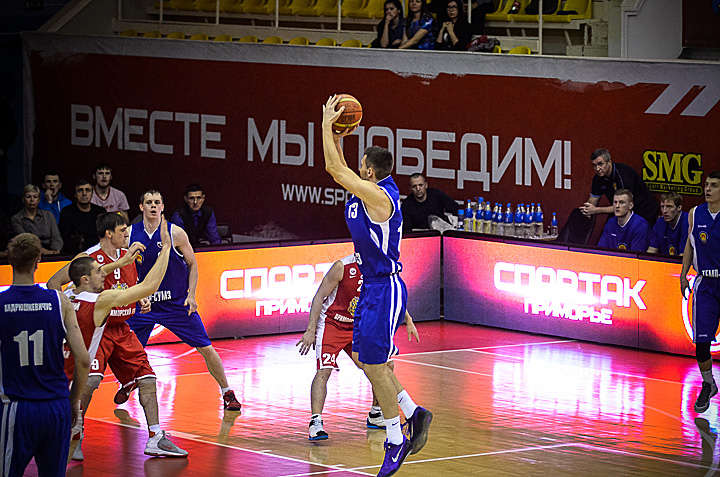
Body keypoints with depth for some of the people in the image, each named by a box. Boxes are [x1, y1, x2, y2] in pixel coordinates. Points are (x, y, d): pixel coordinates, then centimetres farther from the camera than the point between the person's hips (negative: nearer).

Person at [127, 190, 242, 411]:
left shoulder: (175, 233, -11)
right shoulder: (130, 234, -5)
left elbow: (192, 264, 0)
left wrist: (191, 296, -8)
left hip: (177, 302, -2)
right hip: (143, 302, 2)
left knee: (206, 348, -5)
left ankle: (227, 393, 8)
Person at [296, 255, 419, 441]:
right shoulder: (343, 266, -23)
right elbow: (319, 296, -18)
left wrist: (408, 321, 16)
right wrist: (310, 331, -23)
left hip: (358, 326, 6)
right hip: (331, 324, -6)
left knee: (385, 365, 5)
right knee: (324, 370, -23)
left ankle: (376, 415, 22)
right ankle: (316, 422, -25)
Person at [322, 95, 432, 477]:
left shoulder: (378, 196, -21)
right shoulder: (363, 191, 6)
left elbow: (334, 169, -22)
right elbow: (337, 170, 21)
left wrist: (327, 124, -14)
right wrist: (337, 134, 10)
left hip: (386, 289, -10)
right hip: (371, 287, 10)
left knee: (374, 364, -5)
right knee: (364, 356, 15)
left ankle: (395, 441, 4)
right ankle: (414, 413, 22)